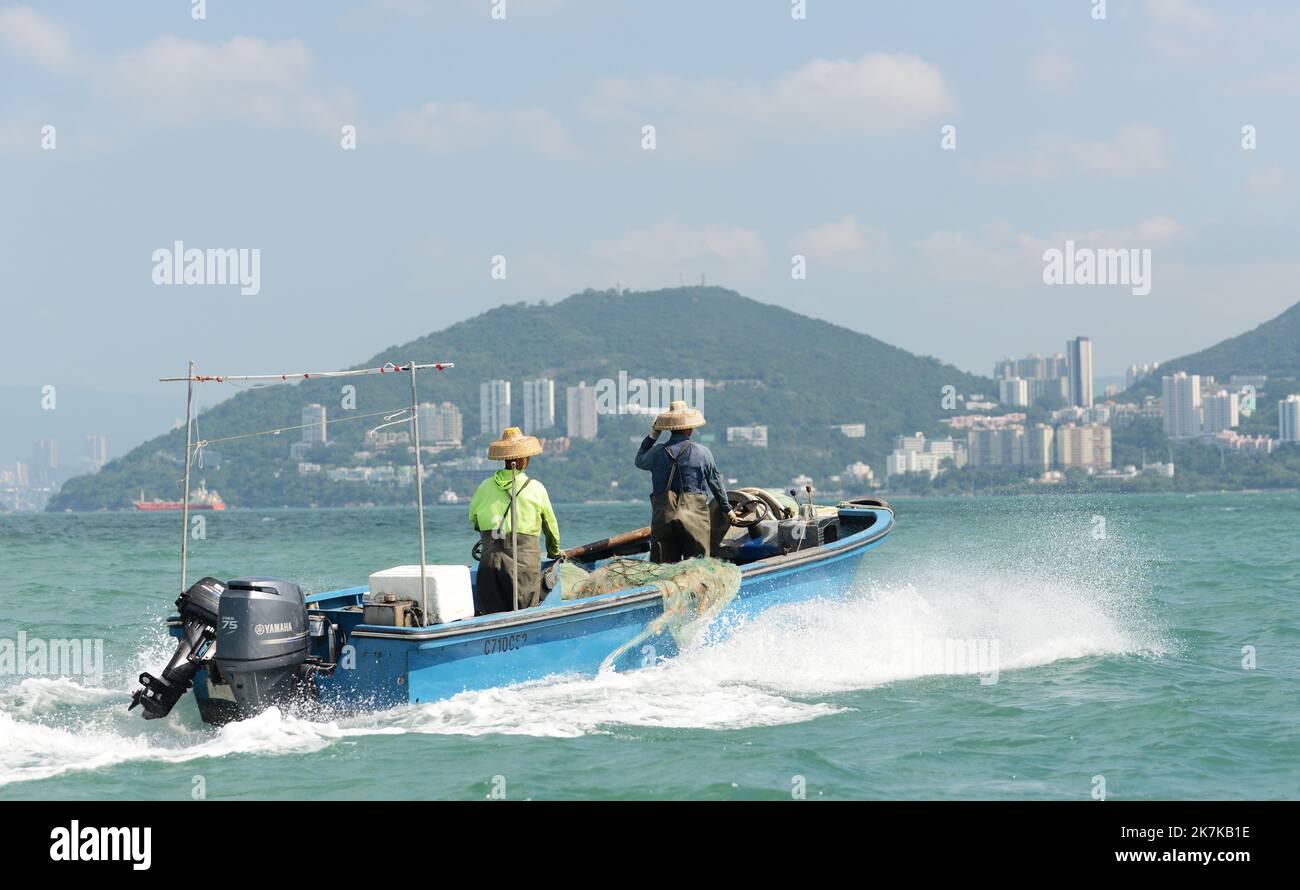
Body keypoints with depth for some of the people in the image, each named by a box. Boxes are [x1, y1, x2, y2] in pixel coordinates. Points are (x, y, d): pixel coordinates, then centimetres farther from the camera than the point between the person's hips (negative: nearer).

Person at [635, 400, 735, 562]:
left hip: (662, 518, 2)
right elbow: (716, 483, 11)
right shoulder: (702, 452, -1)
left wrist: (652, 436, 31)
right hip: (695, 518, -2)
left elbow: (640, 460, 25)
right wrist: (727, 509, 25)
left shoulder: (657, 452, 2)